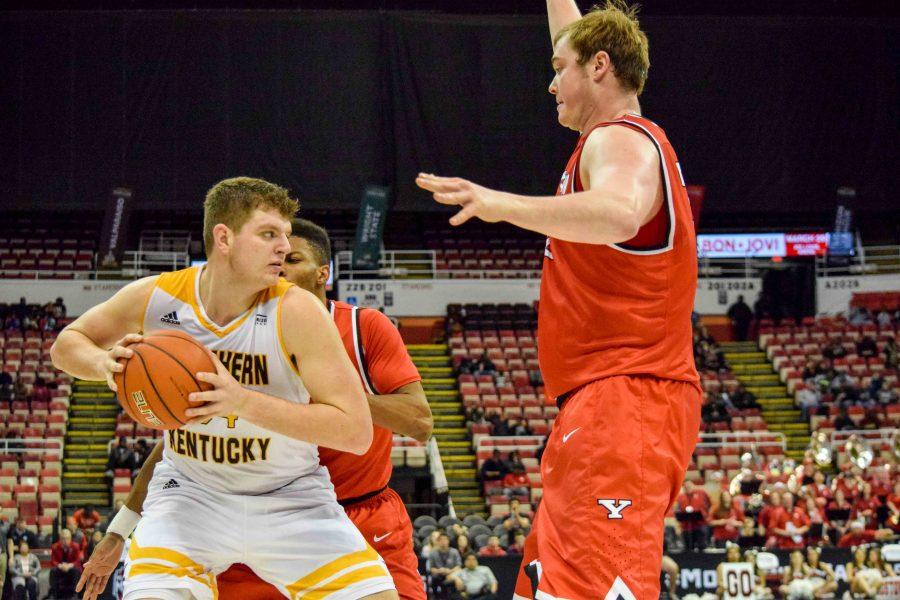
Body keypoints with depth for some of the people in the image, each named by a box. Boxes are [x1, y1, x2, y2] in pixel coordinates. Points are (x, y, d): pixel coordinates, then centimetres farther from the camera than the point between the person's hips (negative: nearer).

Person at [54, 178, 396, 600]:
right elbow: (66, 345, 7)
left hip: (290, 498, 0)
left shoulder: (296, 311, -20)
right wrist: (105, 363, -18)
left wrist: (244, 401, -34)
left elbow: (356, 430, -24)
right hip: (190, 493, 0)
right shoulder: (155, 297, -12)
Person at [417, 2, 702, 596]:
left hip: (623, 399, -11)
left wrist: (502, 204, -40)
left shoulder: (619, 141, -10)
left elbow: (619, 214, -35)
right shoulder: (632, 138, 20)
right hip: (610, 405, 11)